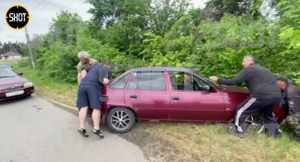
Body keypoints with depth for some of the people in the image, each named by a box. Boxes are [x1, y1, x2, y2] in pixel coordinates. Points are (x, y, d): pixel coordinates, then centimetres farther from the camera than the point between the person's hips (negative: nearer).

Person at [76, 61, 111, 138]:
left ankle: (82, 128, 7)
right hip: (94, 87, -6)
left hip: (83, 85, 6)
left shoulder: (95, 66, 30)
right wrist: (106, 83, 15)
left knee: (83, 107, 6)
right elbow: (105, 81, -7)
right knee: (96, 108, -2)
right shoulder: (107, 71, 10)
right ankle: (96, 129, -2)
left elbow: (84, 71, 32)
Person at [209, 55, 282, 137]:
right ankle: (277, 131, 40)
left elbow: (234, 81, -5)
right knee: (268, 113, 36)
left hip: (262, 96, -8)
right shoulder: (265, 70, 28)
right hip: (277, 96, 9)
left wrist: (218, 80, 3)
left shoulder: (248, 69, 3)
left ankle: (238, 130, 10)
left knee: (241, 110, 6)